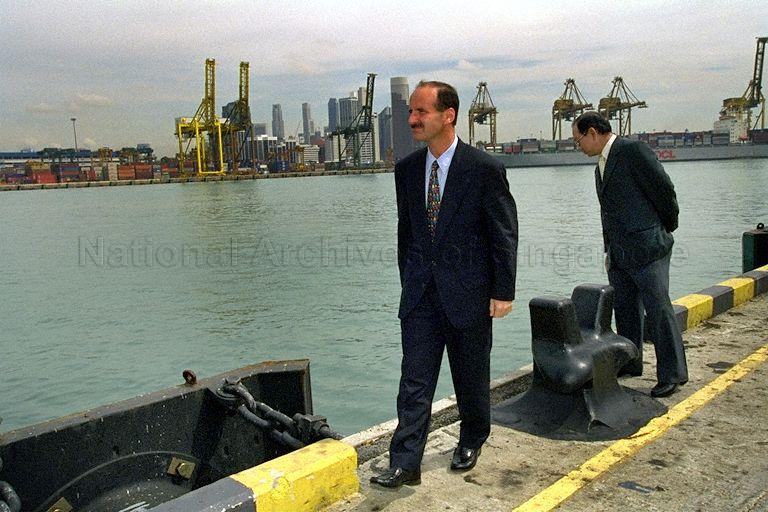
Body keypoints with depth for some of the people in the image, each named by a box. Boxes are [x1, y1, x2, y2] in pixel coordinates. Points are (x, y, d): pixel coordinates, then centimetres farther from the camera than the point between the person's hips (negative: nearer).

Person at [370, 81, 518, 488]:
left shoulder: (484, 168, -10)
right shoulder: (407, 169, 5)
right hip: (420, 294, 4)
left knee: (471, 378, 13)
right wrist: (408, 280, 13)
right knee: (414, 380, 3)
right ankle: (405, 464, 9)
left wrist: (503, 291, -8)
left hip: (468, 293, -3)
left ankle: (471, 443, 36)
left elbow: (504, 234, -7)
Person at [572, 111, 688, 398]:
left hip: (647, 248, -9)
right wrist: (609, 250, 18)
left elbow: (664, 189, -11)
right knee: (624, 310, 15)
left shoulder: (633, 150, -10)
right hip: (620, 255, 9)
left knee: (658, 309, -5)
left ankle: (672, 374, 4)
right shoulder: (601, 167, 18)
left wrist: (668, 227, 2)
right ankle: (630, 362, 28)